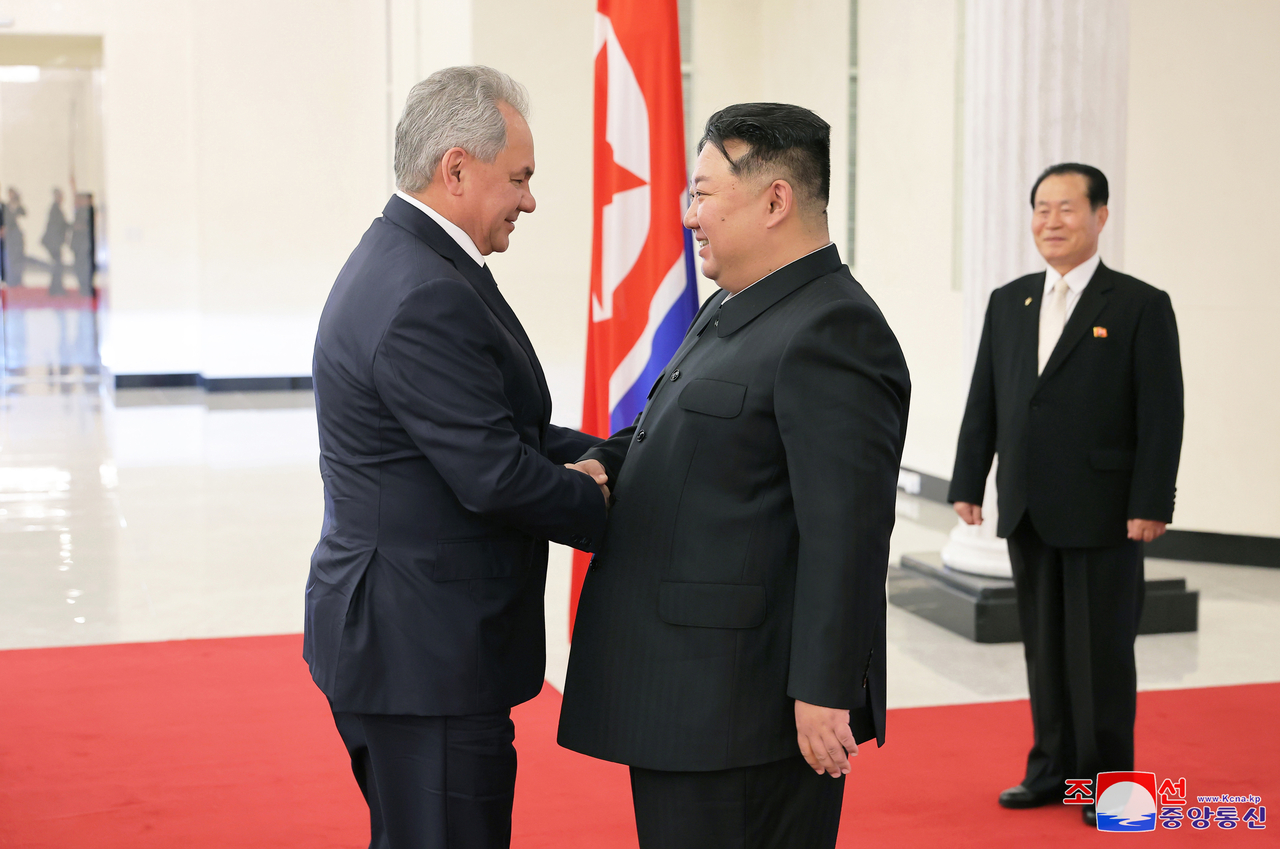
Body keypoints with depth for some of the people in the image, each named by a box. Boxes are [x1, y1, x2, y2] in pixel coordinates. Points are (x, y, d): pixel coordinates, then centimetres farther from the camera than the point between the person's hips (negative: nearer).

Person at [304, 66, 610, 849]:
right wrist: (600, 506, -6)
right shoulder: (425, 298, -22)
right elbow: (492, 476, -24)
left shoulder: (402, 263, 12)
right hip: (424, 654, -11)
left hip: (399, 639, 11)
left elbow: (498, 426, 17)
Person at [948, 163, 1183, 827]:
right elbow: (984, 400, 12)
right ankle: (1054, 769, 23)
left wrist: (1150, 505, -14)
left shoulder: (1141, 306, -5)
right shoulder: (1008, 302, 11)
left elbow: (1161, 415, -9)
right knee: (1043, 647, 12)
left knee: (1102, 652, 3)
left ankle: (1107, 778, 16)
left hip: (1103, 514, -5)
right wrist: (968, 482, 8)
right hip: (1027, 512, 5)